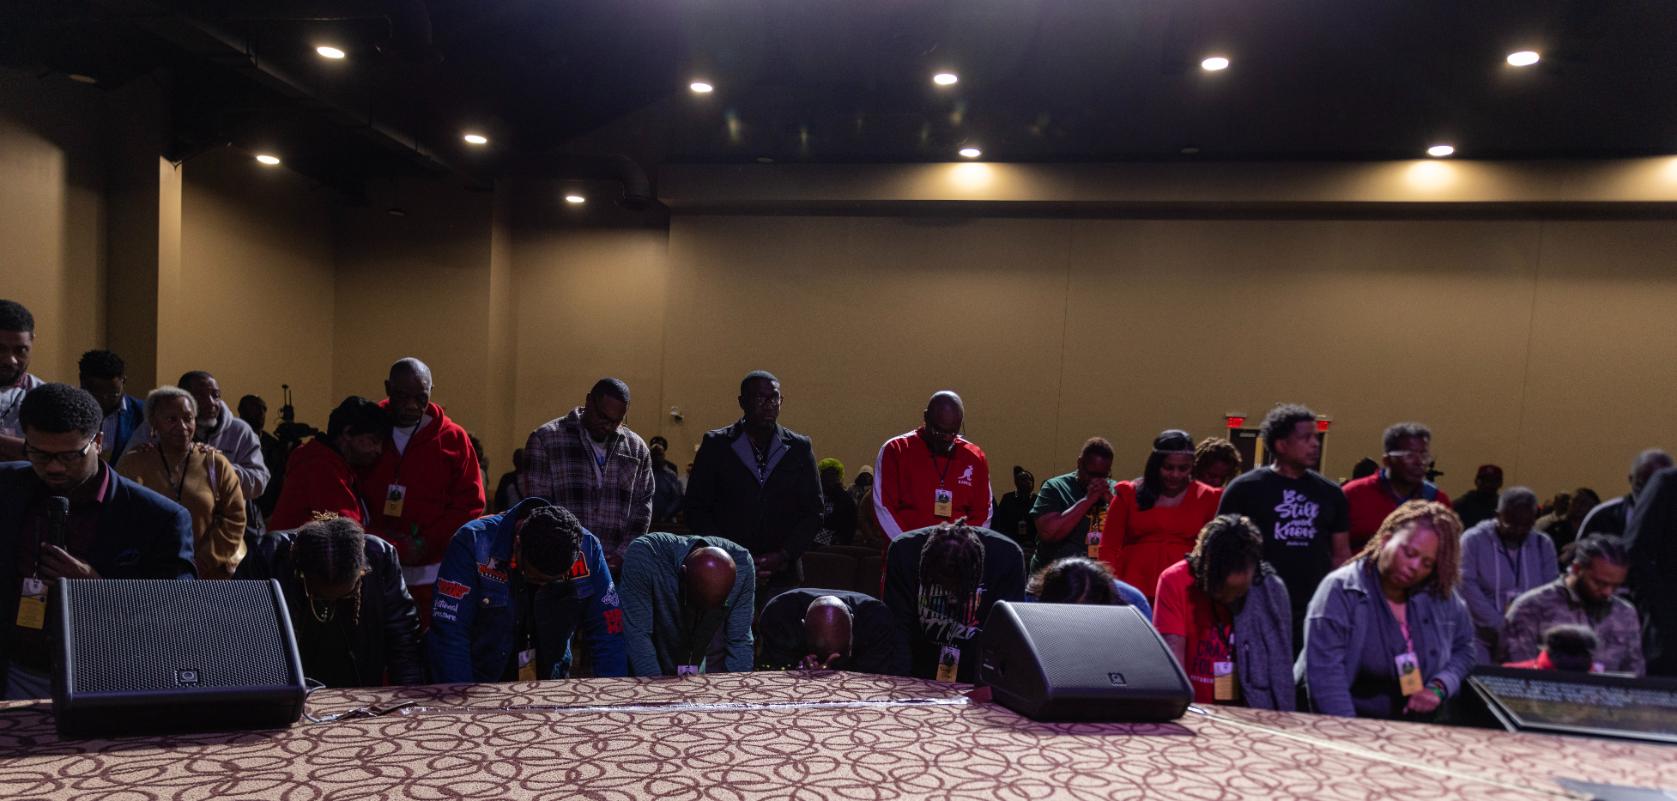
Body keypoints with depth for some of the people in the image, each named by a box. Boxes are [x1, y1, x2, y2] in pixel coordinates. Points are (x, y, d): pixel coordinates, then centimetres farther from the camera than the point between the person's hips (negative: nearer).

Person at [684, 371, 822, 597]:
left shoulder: (799, 448, 7)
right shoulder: (716, 445, 4)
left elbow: (813, 513, 8)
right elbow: (695, 509, 3)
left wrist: (783, 555, -6)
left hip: (782, 576, 1)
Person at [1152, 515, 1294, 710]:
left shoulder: (1270, 589, -6)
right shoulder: (1174, 582, -11)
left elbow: (1278, 667, -3)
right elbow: (1173, 662, -16)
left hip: (1248, 713, 1)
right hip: (1194, 711, -1)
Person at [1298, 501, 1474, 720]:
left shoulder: (1441, 595, 4)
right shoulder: (1341, 590, -12)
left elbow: (1462, 649, 20)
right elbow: (1323, 675, -18)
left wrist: (1439, 687, 1)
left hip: (1416, 728, 5)